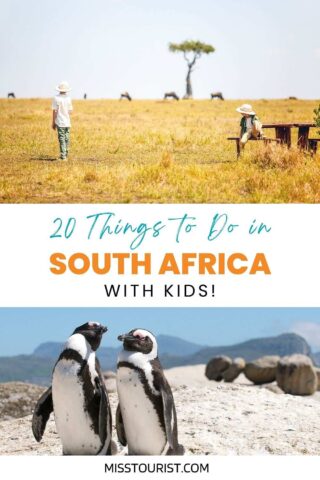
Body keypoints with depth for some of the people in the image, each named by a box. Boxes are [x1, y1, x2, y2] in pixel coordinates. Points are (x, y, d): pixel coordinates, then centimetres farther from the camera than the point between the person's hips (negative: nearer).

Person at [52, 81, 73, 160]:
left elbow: (54, 111, -7)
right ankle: (66, 155, 22)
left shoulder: (56, 98, -8)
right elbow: (70, 111, 4)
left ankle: (63, 156, -7)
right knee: (67, 139, 14)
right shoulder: (68, 98, 2)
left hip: (60, 122, -4)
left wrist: (53, 122, -1)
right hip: (67, 122, 4)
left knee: (62, 139, -3)